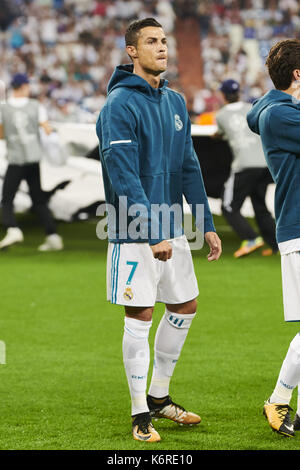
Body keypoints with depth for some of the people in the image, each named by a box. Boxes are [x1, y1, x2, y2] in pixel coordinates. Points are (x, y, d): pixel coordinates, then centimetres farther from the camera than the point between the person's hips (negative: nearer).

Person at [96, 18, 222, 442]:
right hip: (134, 233, -8)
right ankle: (141, 415, 6)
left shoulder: (176, 102, 10)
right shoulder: (120, 105, -13)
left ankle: (159, 396, 29)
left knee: (185, 306, 13)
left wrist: (207, 225, 10)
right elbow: (124, 176, -19)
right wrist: (154, 234, -23)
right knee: (140, 318, -4)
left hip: (173, 230, 8)